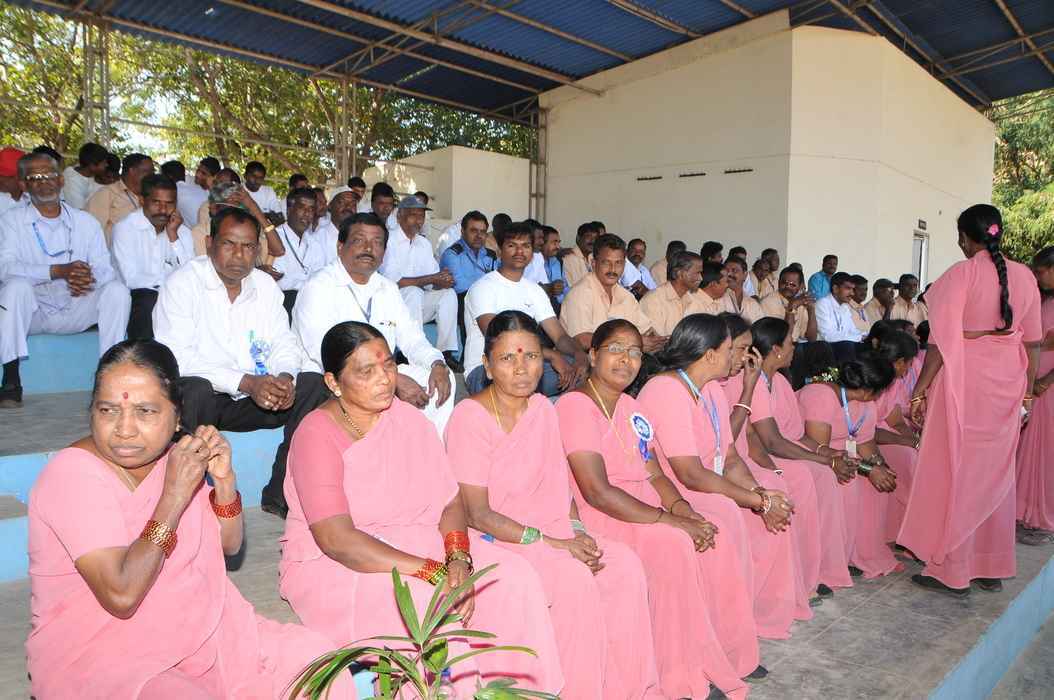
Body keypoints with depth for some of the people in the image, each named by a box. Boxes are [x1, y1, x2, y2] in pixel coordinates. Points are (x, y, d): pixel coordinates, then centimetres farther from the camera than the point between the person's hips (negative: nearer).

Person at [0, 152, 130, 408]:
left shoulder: (85, 221, 11)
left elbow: (105, 268, 1)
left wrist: (90, 279, -23)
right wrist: (57, 271, -26)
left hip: (74, 311, 1)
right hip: (31, 311, -1)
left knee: (117, 290, -24)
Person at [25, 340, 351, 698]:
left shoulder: (172, 456, -1)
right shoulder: (72, 475, -19)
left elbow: (229, 544, 7)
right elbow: (121, 597, -27)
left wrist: (224, 478, -11)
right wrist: (174, 496, -26)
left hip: (195, 632, 6)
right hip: (95, 657, -5)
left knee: (312, 655, -5)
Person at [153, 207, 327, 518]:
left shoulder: (265, 285, 8)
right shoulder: (182, 283, -9)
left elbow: (283, 342, 7)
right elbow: (176, 357, -19)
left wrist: (285, 377, -18)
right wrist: (246, 382, -28)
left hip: (255, 397, 5)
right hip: (201, 395, -5)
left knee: (314, 386, -15)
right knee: (195, 390, -37)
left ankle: (281, 495, -9)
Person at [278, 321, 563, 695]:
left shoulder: (409, 418, 2)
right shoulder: (317, 436, -16)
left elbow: (450, 500, 1)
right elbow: (337, 541, -24)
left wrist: (458, 558, -19)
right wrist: (435, 572, -26)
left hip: (412, 544, 6)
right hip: (330, 566, -5)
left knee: (512, 575, -11)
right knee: (425, 606, -32)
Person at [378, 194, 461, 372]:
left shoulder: (424, 243, 14)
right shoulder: (389, 241, -8)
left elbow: (434, 283, 9)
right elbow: (392, 281, -21)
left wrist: (443, 281, -17)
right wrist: (431, 279, -21)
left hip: (419, 304, 6)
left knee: (448, 293, -15)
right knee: (413, 292, -33)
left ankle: (445, 352, -18)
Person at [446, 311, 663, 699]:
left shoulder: (543, 409, 6)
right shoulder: (470, 417, -15)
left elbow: (559, 488, 9)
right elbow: (478, 515, -16)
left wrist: (578, 536, -9)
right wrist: (551, 543, -20)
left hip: (549, 530, 7)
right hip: (492, 539, -6)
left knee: (625, 563, -12)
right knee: (575, 578, -27)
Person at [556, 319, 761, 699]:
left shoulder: (631, 407, 15)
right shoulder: (575, 405, -15)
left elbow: (655, 475, 12)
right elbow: (597, 493, -22)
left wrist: (684, 510, -9)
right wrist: (672, 521, -21)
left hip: (645, 511, 8)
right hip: (601, 522, -8)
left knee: (718, 540, -9)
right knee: (675, 545, -27)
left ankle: (729, 652, 8)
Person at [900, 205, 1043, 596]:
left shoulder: (962, 274, -11)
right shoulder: (1024, 276, 5)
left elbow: (943, 341, -15)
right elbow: (1031, 341, 9)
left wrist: (920, 391, -10)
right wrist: (1026, 394, 17)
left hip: (966, 380, -5)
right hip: (1007, 384, 6)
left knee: (956, 472, 4)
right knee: (996, 473, 15)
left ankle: (952, 572, 11)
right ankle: (992, 569, 26)